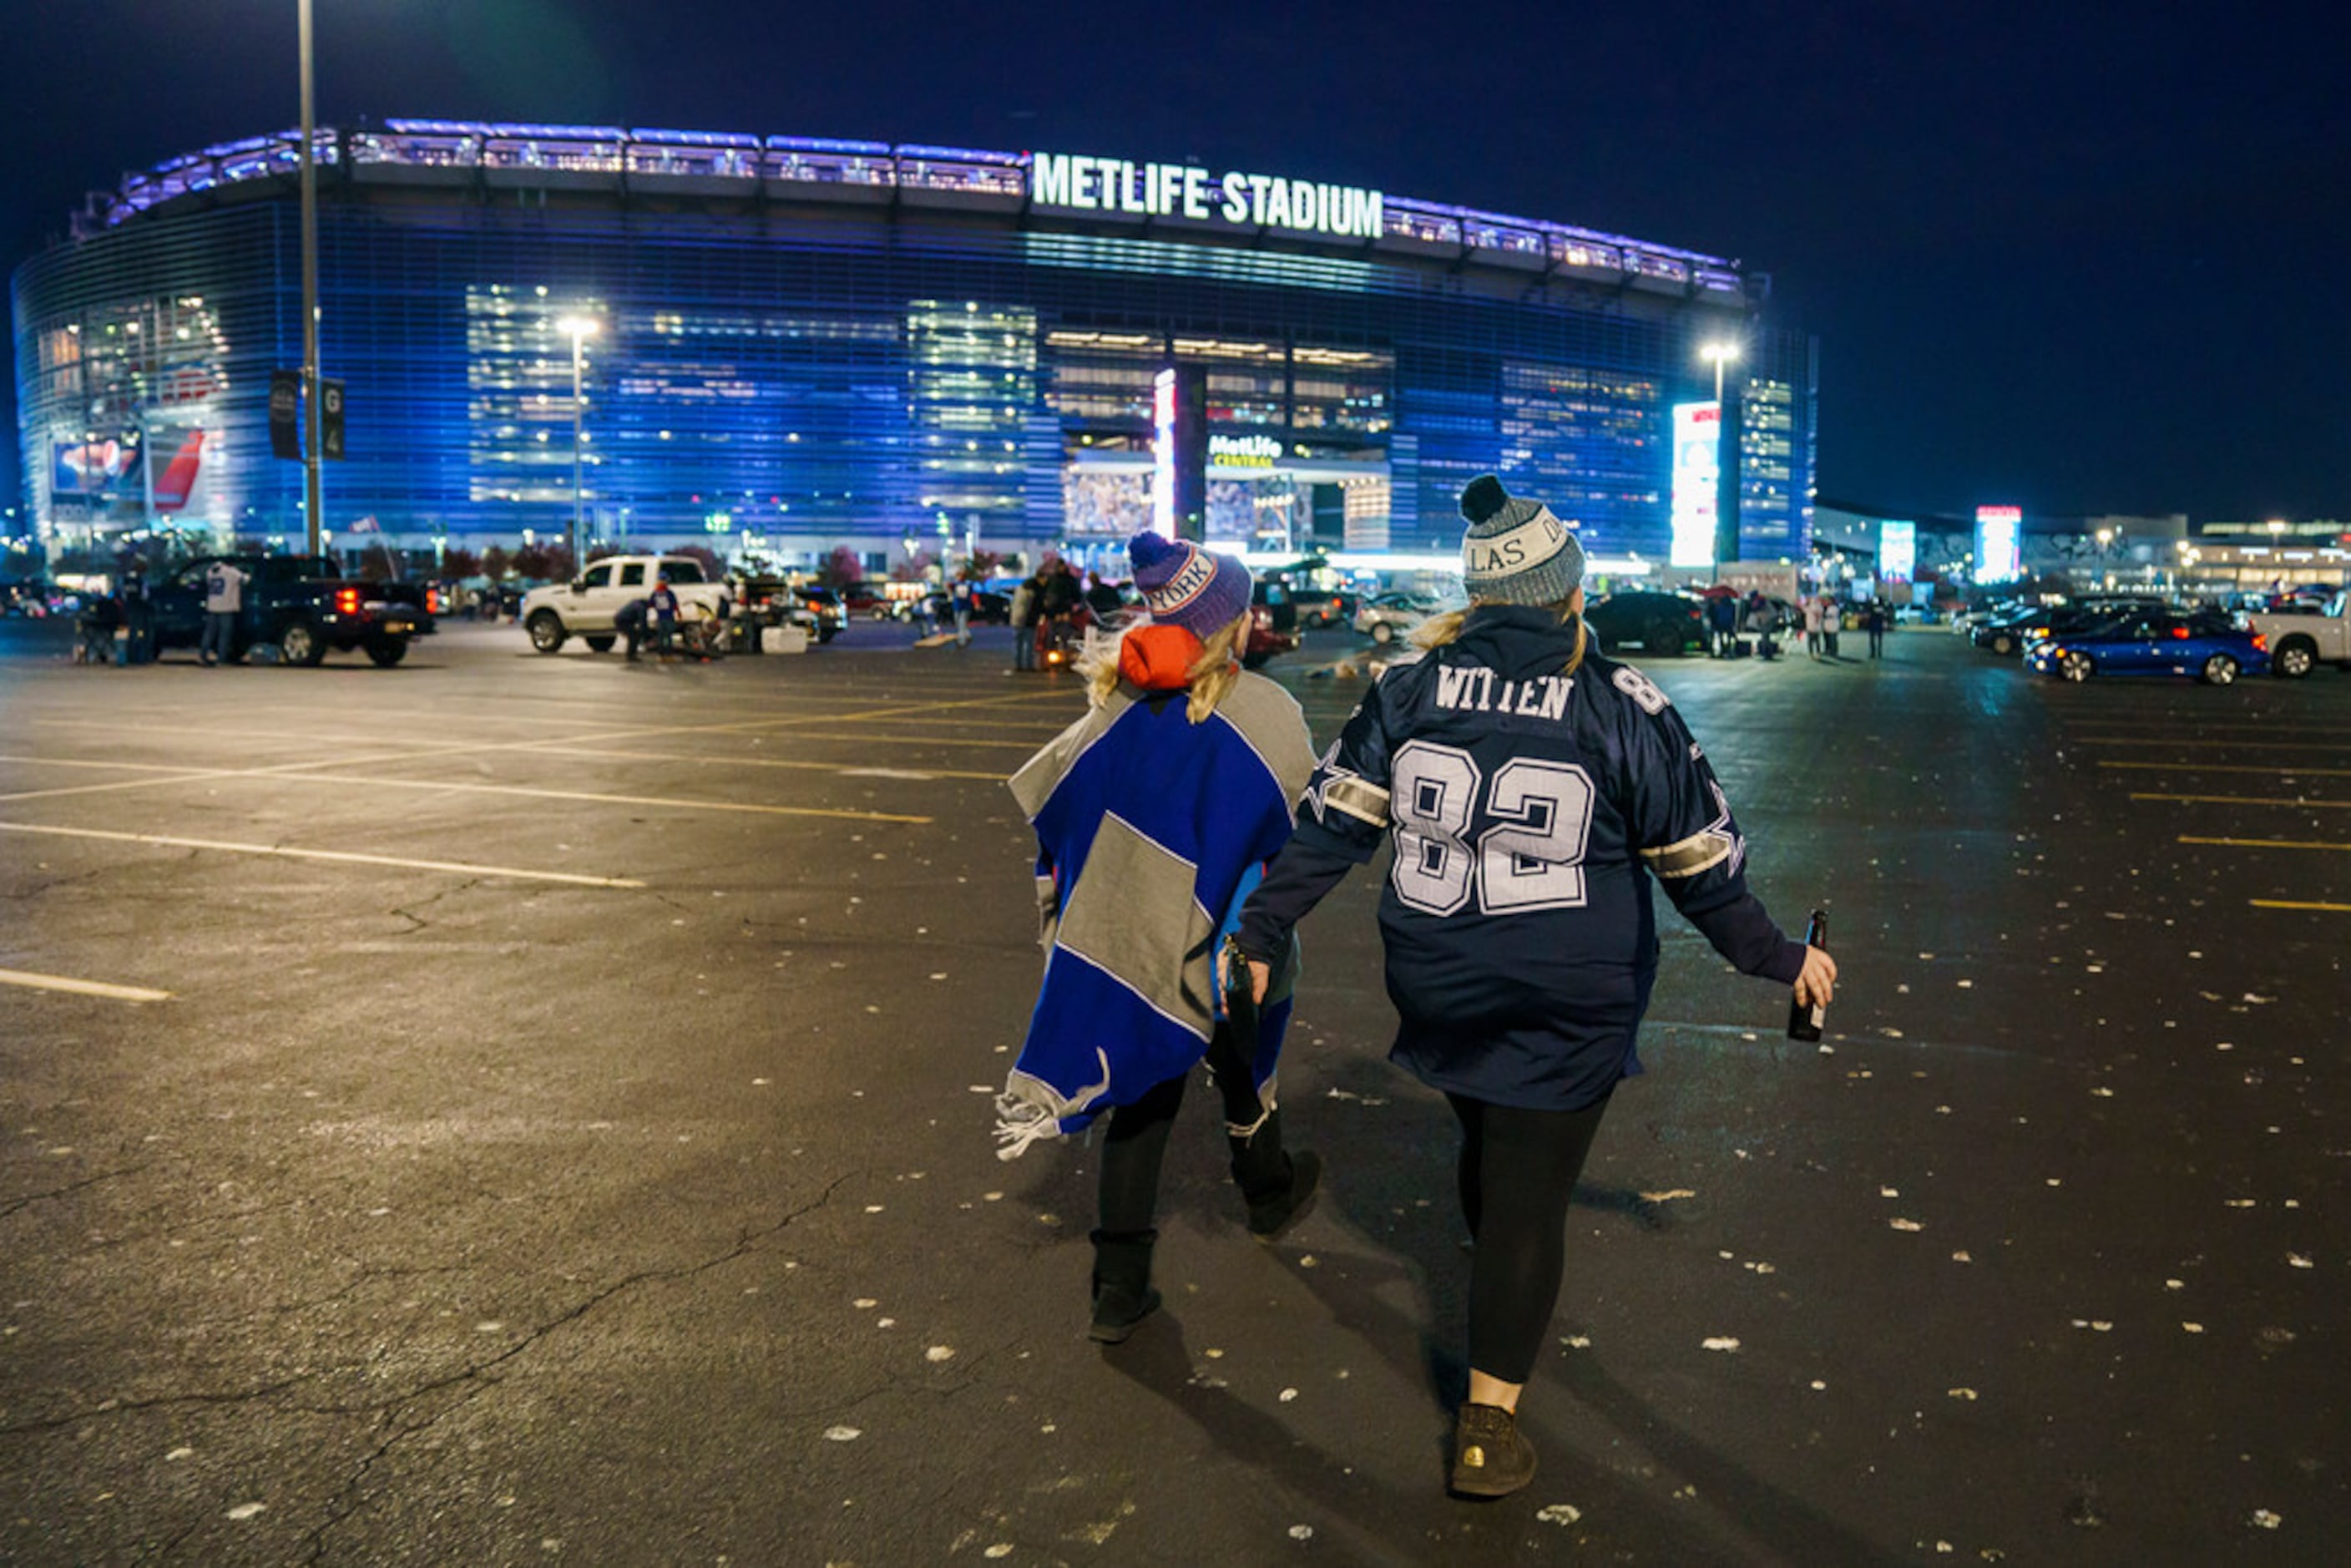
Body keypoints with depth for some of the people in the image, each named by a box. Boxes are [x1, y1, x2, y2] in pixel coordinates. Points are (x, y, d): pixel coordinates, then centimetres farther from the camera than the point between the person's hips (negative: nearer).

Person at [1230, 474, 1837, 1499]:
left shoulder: (1411, 691, -6)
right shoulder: (1621, 711, -13)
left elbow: (1332, 825, -8)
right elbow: (1701, 869, -6)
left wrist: (1261, 927, 1)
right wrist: (1777, 958, 7)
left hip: (1438, 991, 4)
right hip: (1566, 1017, -4)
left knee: (1486, 1149, 27)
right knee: (1530, 1195, 6)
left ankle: (1509, 1313, 54)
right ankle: (1488, 1422, 12)